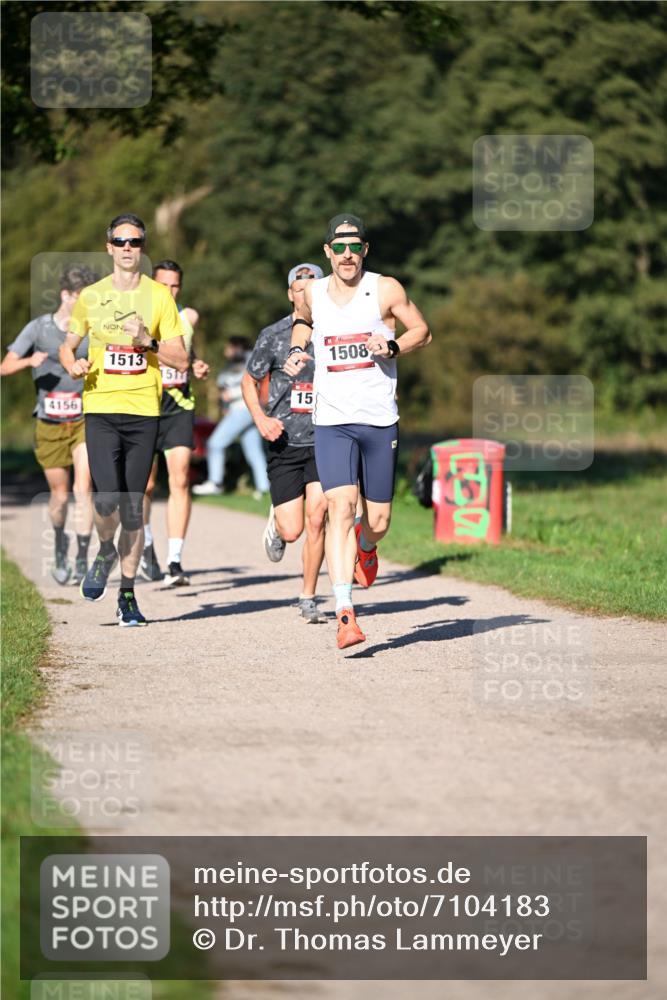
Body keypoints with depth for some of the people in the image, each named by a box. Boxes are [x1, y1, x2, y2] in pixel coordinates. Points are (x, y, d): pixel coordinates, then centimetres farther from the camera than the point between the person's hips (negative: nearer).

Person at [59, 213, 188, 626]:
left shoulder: (159, 295, 4)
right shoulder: (91, 296, 8)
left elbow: (180, 360, 3)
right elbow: (68, 345, 19)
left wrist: (148, 341, -13)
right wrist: (74, 364, -3)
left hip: (144, 410, 0)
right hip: (101, 408, 0)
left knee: (133, 508, 1)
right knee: (107, 499, -15)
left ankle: (128, 595, 13)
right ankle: (105, 553, 17)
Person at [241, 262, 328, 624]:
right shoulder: (273, 335, 0)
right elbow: (249, 381, 12)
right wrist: (261, 419, -3)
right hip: (284, 442, 0)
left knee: (316, 519, -13)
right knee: (292, 531, -3)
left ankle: (308, 598, 3)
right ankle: (275, 523, 35)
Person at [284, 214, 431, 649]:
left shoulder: (385, 289, -3)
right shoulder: (313, 294, 4)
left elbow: (423, 331, 7)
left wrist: (393, 346, -12)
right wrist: (298, 349, 8)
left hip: (380, 420, 0)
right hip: (332, 421, 0)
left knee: (378, 521, 7)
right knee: (341, 507, -19)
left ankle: (365, 547, 47)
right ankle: (345, 614, -22)